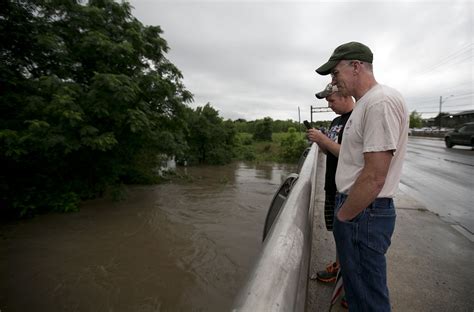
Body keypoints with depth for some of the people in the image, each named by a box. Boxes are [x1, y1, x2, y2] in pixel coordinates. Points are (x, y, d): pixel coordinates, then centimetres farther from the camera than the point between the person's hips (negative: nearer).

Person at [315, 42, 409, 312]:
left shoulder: (381, 102, -19)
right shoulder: (366, 104, 14)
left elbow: (374, 178, -24)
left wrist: (342, 217, -14)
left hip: (364, 212, -10)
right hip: (354, 205, 10)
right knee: (356, 282, 26)